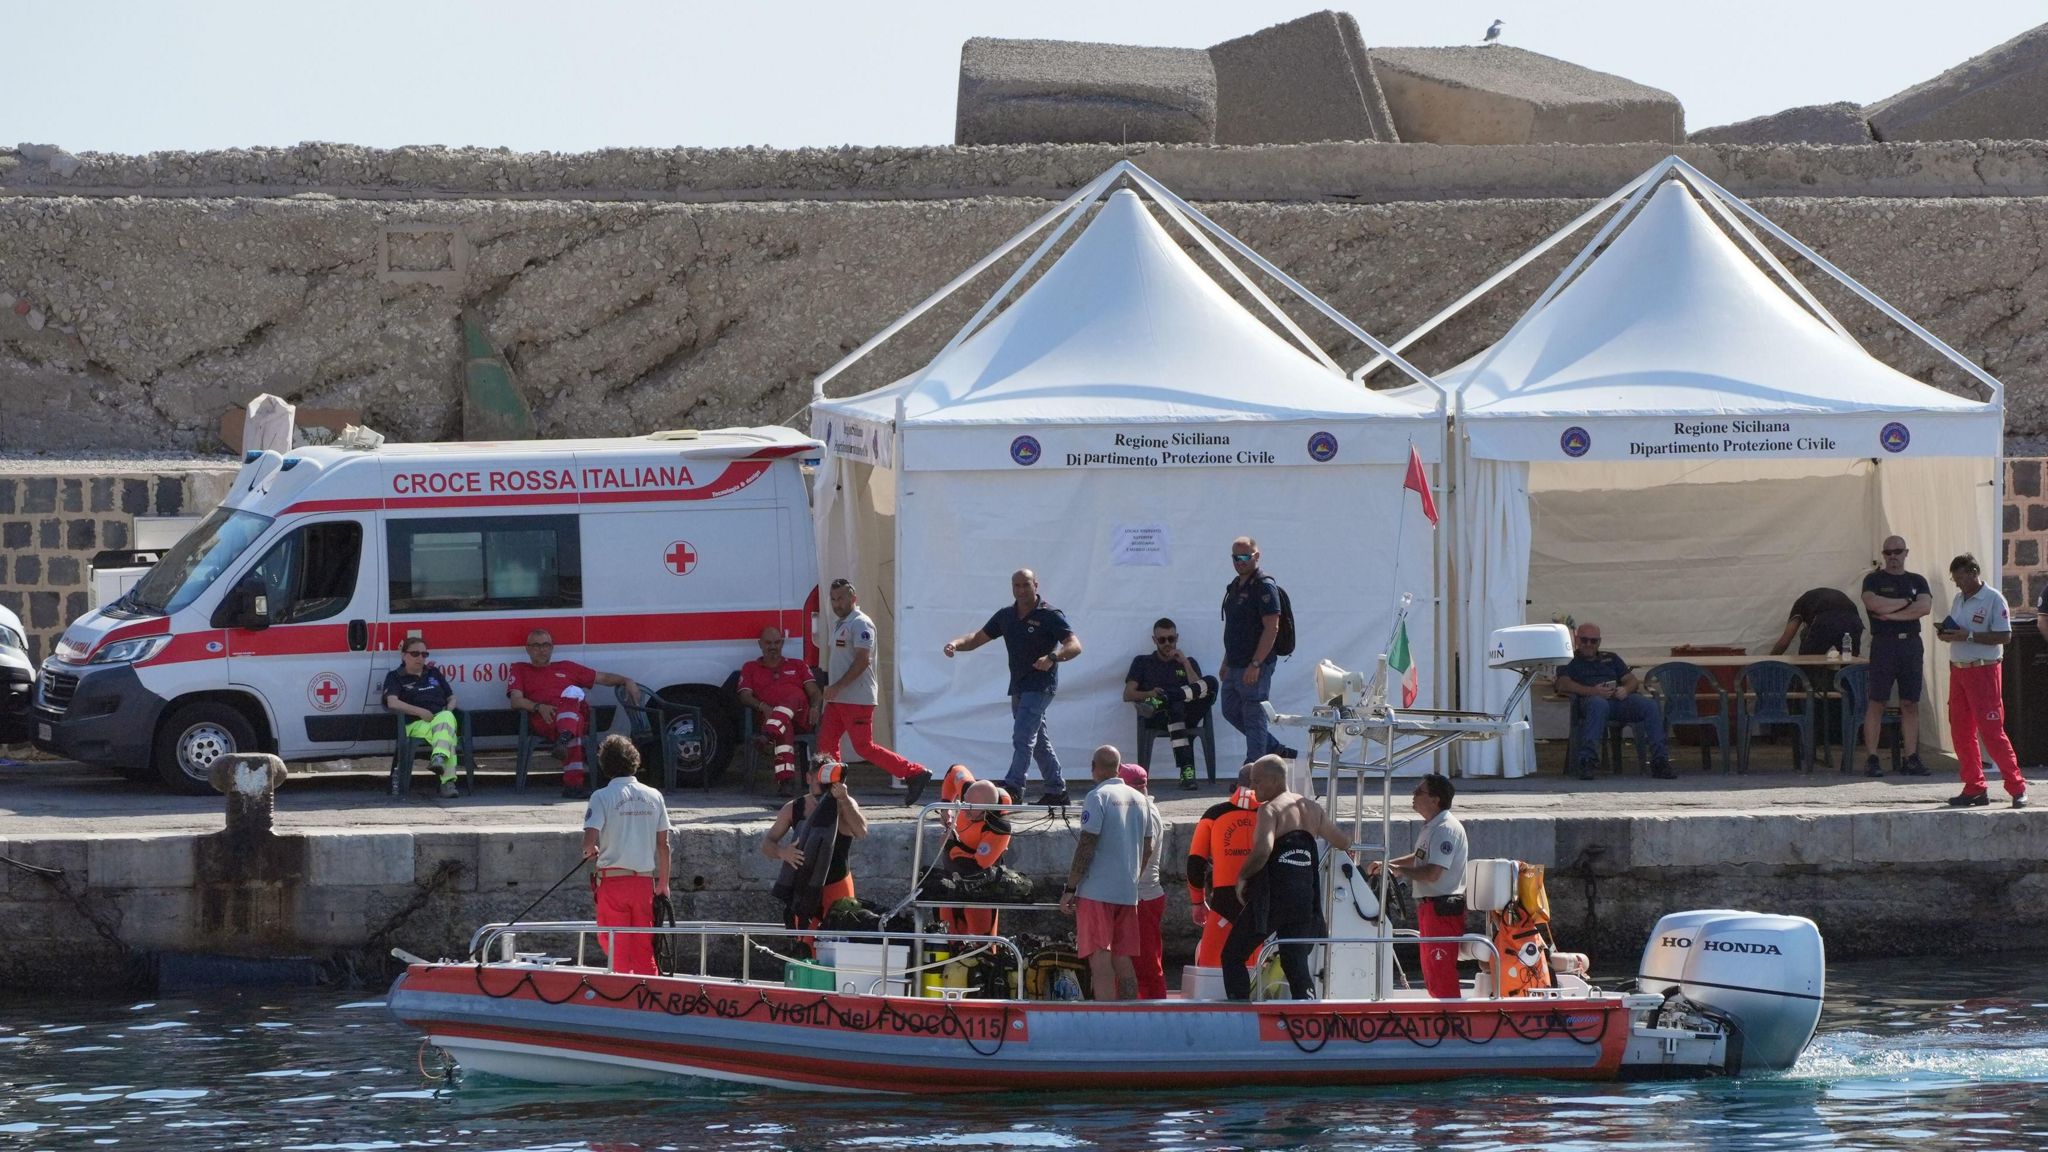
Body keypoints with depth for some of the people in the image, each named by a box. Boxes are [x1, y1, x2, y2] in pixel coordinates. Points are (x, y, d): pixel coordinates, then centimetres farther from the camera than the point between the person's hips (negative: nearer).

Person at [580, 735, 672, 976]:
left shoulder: (602, 797, -7)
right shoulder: (654, 797, 4)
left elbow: (590, 841, -16)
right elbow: (663, 844, 6)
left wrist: (590, 852, 8)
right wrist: (663, 883, 15)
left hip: (613, 879, -3)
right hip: (644, 880, 3)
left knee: (614, 947, 3)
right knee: (644, 947, 10)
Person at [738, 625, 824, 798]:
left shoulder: (798, 666, 28)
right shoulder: (750, 668, 26)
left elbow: (815, 693, 18)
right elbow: (745, 696, 11)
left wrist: (815, 707, -6)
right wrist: (762, 707, -11)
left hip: (801, 717, 1)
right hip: (771, 717, -1)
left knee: (793, 698, -36)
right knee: (785, 731, -38)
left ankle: (770, 734, -62)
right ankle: (786, 780, -55)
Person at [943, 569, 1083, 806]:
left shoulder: (1050, 616, -9)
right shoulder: (1006, 616, 11)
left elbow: (1074, 645, -17)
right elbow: (978, 638, 14)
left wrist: (1052, 657, -37)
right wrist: (955, 643, -7)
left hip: (1040, 685, -8)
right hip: (1018, 686, 8)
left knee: (1022, 735, -16)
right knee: (1038, 740, 12)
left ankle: (1012, 788, -20)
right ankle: (1056, 791, 20)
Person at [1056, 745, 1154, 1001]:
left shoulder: (1097, 797, -10)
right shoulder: (1140, 800, 12)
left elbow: (1087, 846, -13)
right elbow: (1148, 848, 17)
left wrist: (1070, 889, -9)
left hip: (1097, 891, -7)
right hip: (1128, 892, 7)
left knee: (1099, 958, -9)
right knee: (1123, 960, 10)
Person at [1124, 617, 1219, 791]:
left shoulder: (1188, 662, 28)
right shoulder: (1143, 662, 24)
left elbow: (1199, 688, 9)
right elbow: (1128, 695, 11)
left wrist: (1185, 663, 3)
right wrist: (1149, 694, -9)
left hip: (1187, 716, 2)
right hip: (1157, 718, -2)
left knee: (1211, 682, -26)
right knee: (1176, 707, -42)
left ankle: (1160, 702, -39)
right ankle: (1186, 770, -52)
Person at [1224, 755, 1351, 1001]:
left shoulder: (1270, 810, -9)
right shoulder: (1312, 809, 11)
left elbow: (1262, 851, -25)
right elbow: (1343, 842, 22)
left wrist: (1242, 877, -10)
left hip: (1272, 896, -6)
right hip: (1304, 896, 6)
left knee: (1232, 956, 5)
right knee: (1296, 962, 11)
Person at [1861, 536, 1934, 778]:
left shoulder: (1917, 581, 14)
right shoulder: (1874, 580, 5)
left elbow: (1925, 606, -4)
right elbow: (1873, 603, -14)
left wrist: (1891, 613, -9)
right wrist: (1906, 602, -4)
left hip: (1911, 644, 3)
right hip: (1883, 644, -3)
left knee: (1910, 704, 3)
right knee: (1877, 703, -6)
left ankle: (1912, 758, 5)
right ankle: (1871, 759, -7)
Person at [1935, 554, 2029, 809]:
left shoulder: (1993, 599, -9)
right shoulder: (1959, 600, 14)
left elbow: (2004, 636, -16)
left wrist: (1968, 636, -20)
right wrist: (1945, 634, 0)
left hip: (1984, 670, -8)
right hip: (1958, 670, 8)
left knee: (1991, 730, -11)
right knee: (1960, 731, 6)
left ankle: (2017, 788, -6)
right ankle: (1974, 788, 13)